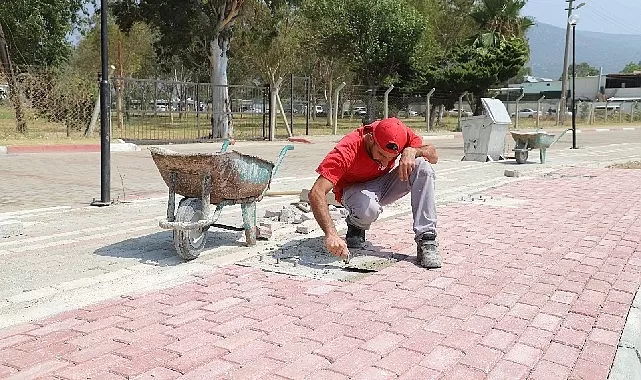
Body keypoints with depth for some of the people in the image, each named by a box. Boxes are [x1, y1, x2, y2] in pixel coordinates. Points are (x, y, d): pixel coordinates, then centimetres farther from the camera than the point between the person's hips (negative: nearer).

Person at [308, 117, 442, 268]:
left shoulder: (402, 133, -22)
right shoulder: (348, 149, -34)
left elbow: (434, 155, -14)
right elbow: (316, 193, -40)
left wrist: (411, 151, -37)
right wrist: (331, 235, -52)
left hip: (385, 182, 4)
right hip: (356, 188, -4)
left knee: (423, 167, -24)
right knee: (368, 209, -40)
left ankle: (426, 240, -21)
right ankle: (355, 225, -1)